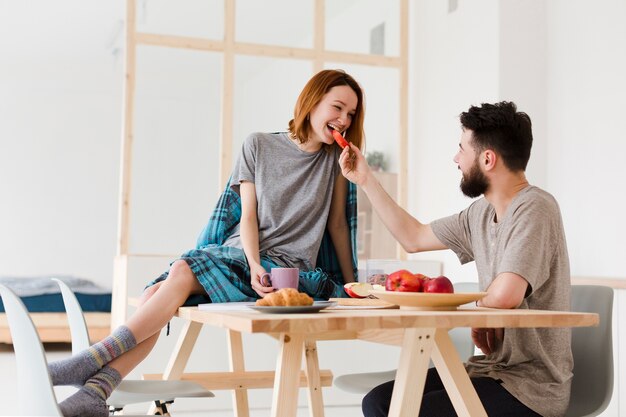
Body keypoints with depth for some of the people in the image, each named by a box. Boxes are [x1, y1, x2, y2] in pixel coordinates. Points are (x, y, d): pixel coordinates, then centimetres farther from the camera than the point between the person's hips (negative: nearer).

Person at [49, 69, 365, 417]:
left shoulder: (336, 158, 9)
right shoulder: (259, 145, 10)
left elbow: (338, 224, 13)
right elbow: (248, 215, 3)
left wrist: (353, 286, 12)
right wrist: (254, 266, -14)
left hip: (287, 266, -3)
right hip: (237, 252, 3)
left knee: (183, 272, -28)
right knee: (155, 294, -24)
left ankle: (93, 360, -32)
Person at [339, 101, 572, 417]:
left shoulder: (534, 209, -19)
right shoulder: (481, 213, 8)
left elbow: (504, 296, -32)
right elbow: (414, 238, 20)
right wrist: (366, 181, 20)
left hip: (530, 388, -8)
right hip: (490, 369, 8)